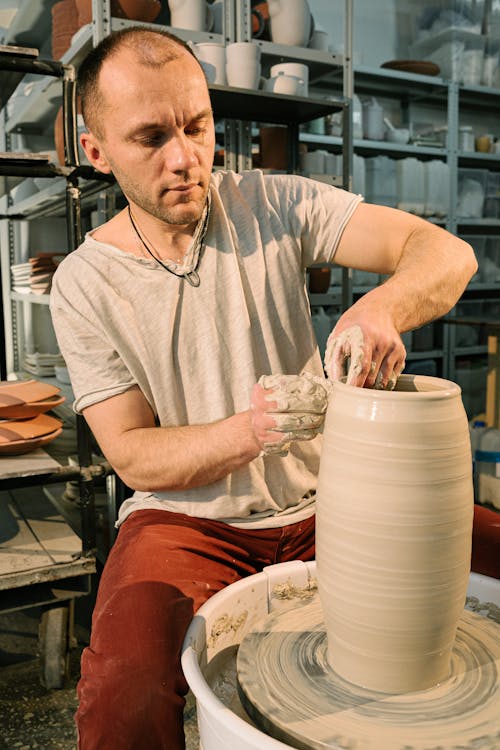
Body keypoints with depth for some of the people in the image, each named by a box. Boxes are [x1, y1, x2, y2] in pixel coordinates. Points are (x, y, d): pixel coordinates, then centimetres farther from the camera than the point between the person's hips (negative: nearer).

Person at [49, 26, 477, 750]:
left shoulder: (273, 204, -3)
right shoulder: (84, 284, -5)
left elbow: (448, 252, -11)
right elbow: (133, 457, -7)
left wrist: (381, 307, -34)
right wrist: (247, 430, -26)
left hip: (317, 503, 2)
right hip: (185, 519, -1)